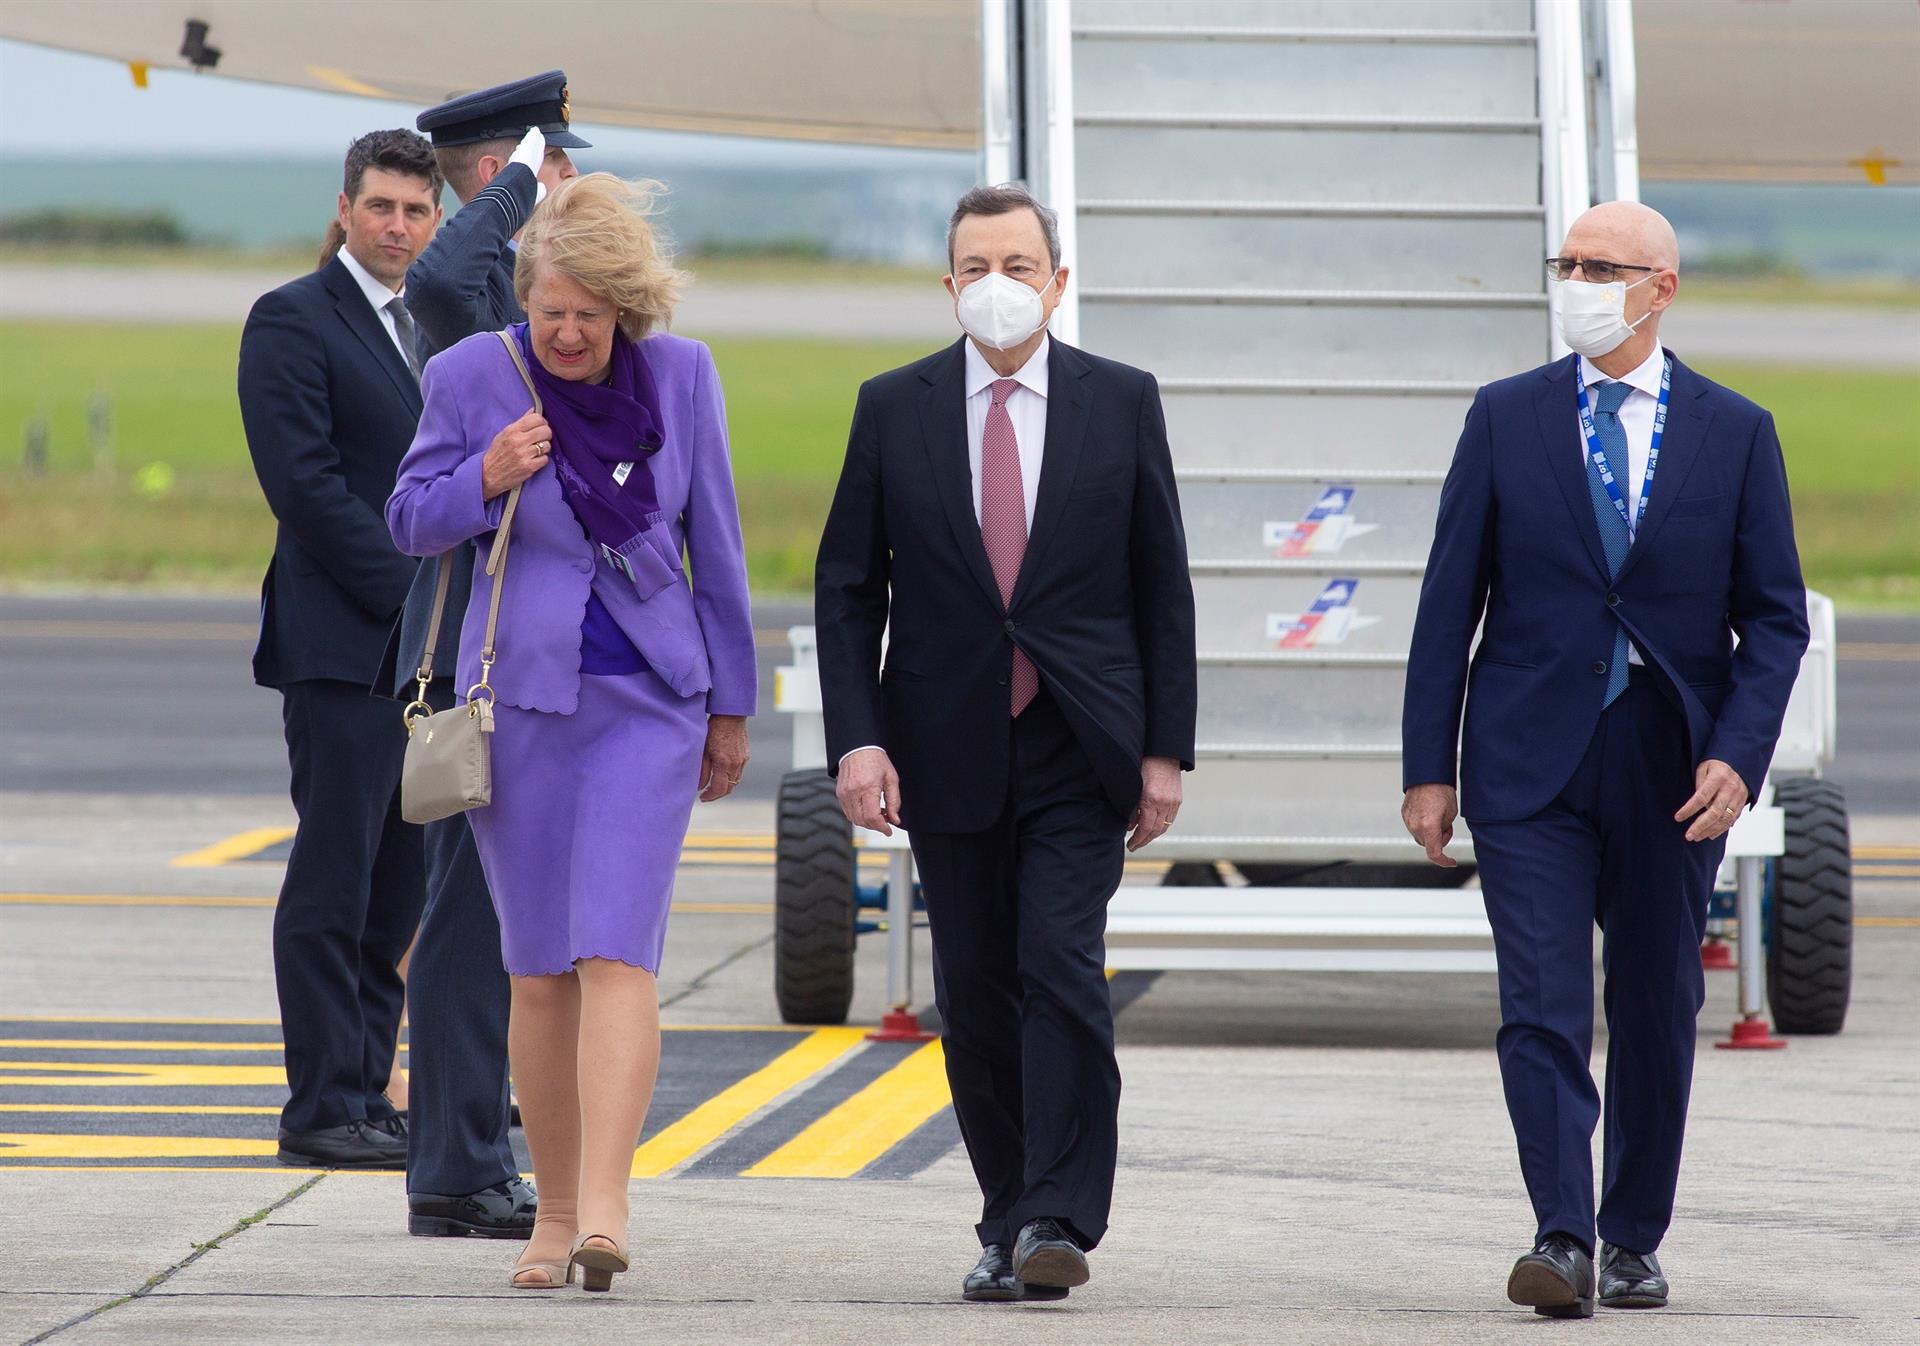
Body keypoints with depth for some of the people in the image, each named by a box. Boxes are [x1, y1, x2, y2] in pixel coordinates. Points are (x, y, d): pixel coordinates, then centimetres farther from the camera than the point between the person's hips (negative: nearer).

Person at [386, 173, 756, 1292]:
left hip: (650, 698, -1)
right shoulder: (472, 375, -3)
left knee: (617, 952, -14)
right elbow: (411, 520, 6)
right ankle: (556, 1211, 16)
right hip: (521, 695, 1)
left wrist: (731, 704, 12)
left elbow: (714, 541, 9)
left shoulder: (681, 374, 1)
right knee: (542, 970, 4)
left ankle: (605, 1209, -23)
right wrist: (484, 481, -16)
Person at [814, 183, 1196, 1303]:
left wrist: (1166, 747, 0)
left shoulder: (1122, 403, 4)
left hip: (1078, 749, -2)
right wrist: (856, 739, -6)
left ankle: (1059, 1221, -15)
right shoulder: (894, 409, 5)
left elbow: (1164, 587, 5)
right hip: (949, 750, 2)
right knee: (976, 994, 5)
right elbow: (848, 589, 5)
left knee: (1062, 969, -14)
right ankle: (1009, 1221, 15)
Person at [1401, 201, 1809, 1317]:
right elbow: (1450, 603, 5)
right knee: (1543, 1008, -11)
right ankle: (1562, 1243, -16)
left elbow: (1774, 617, 3)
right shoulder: (1507, 419, 3)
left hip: (1672, 773, 1)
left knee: (1657, 1014, 9)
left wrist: (1738, 756, -11)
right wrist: (1430, 765, 0)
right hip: (1532, 764, -1)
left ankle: (1633, 1240, 22)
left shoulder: (1736, 433, 3)